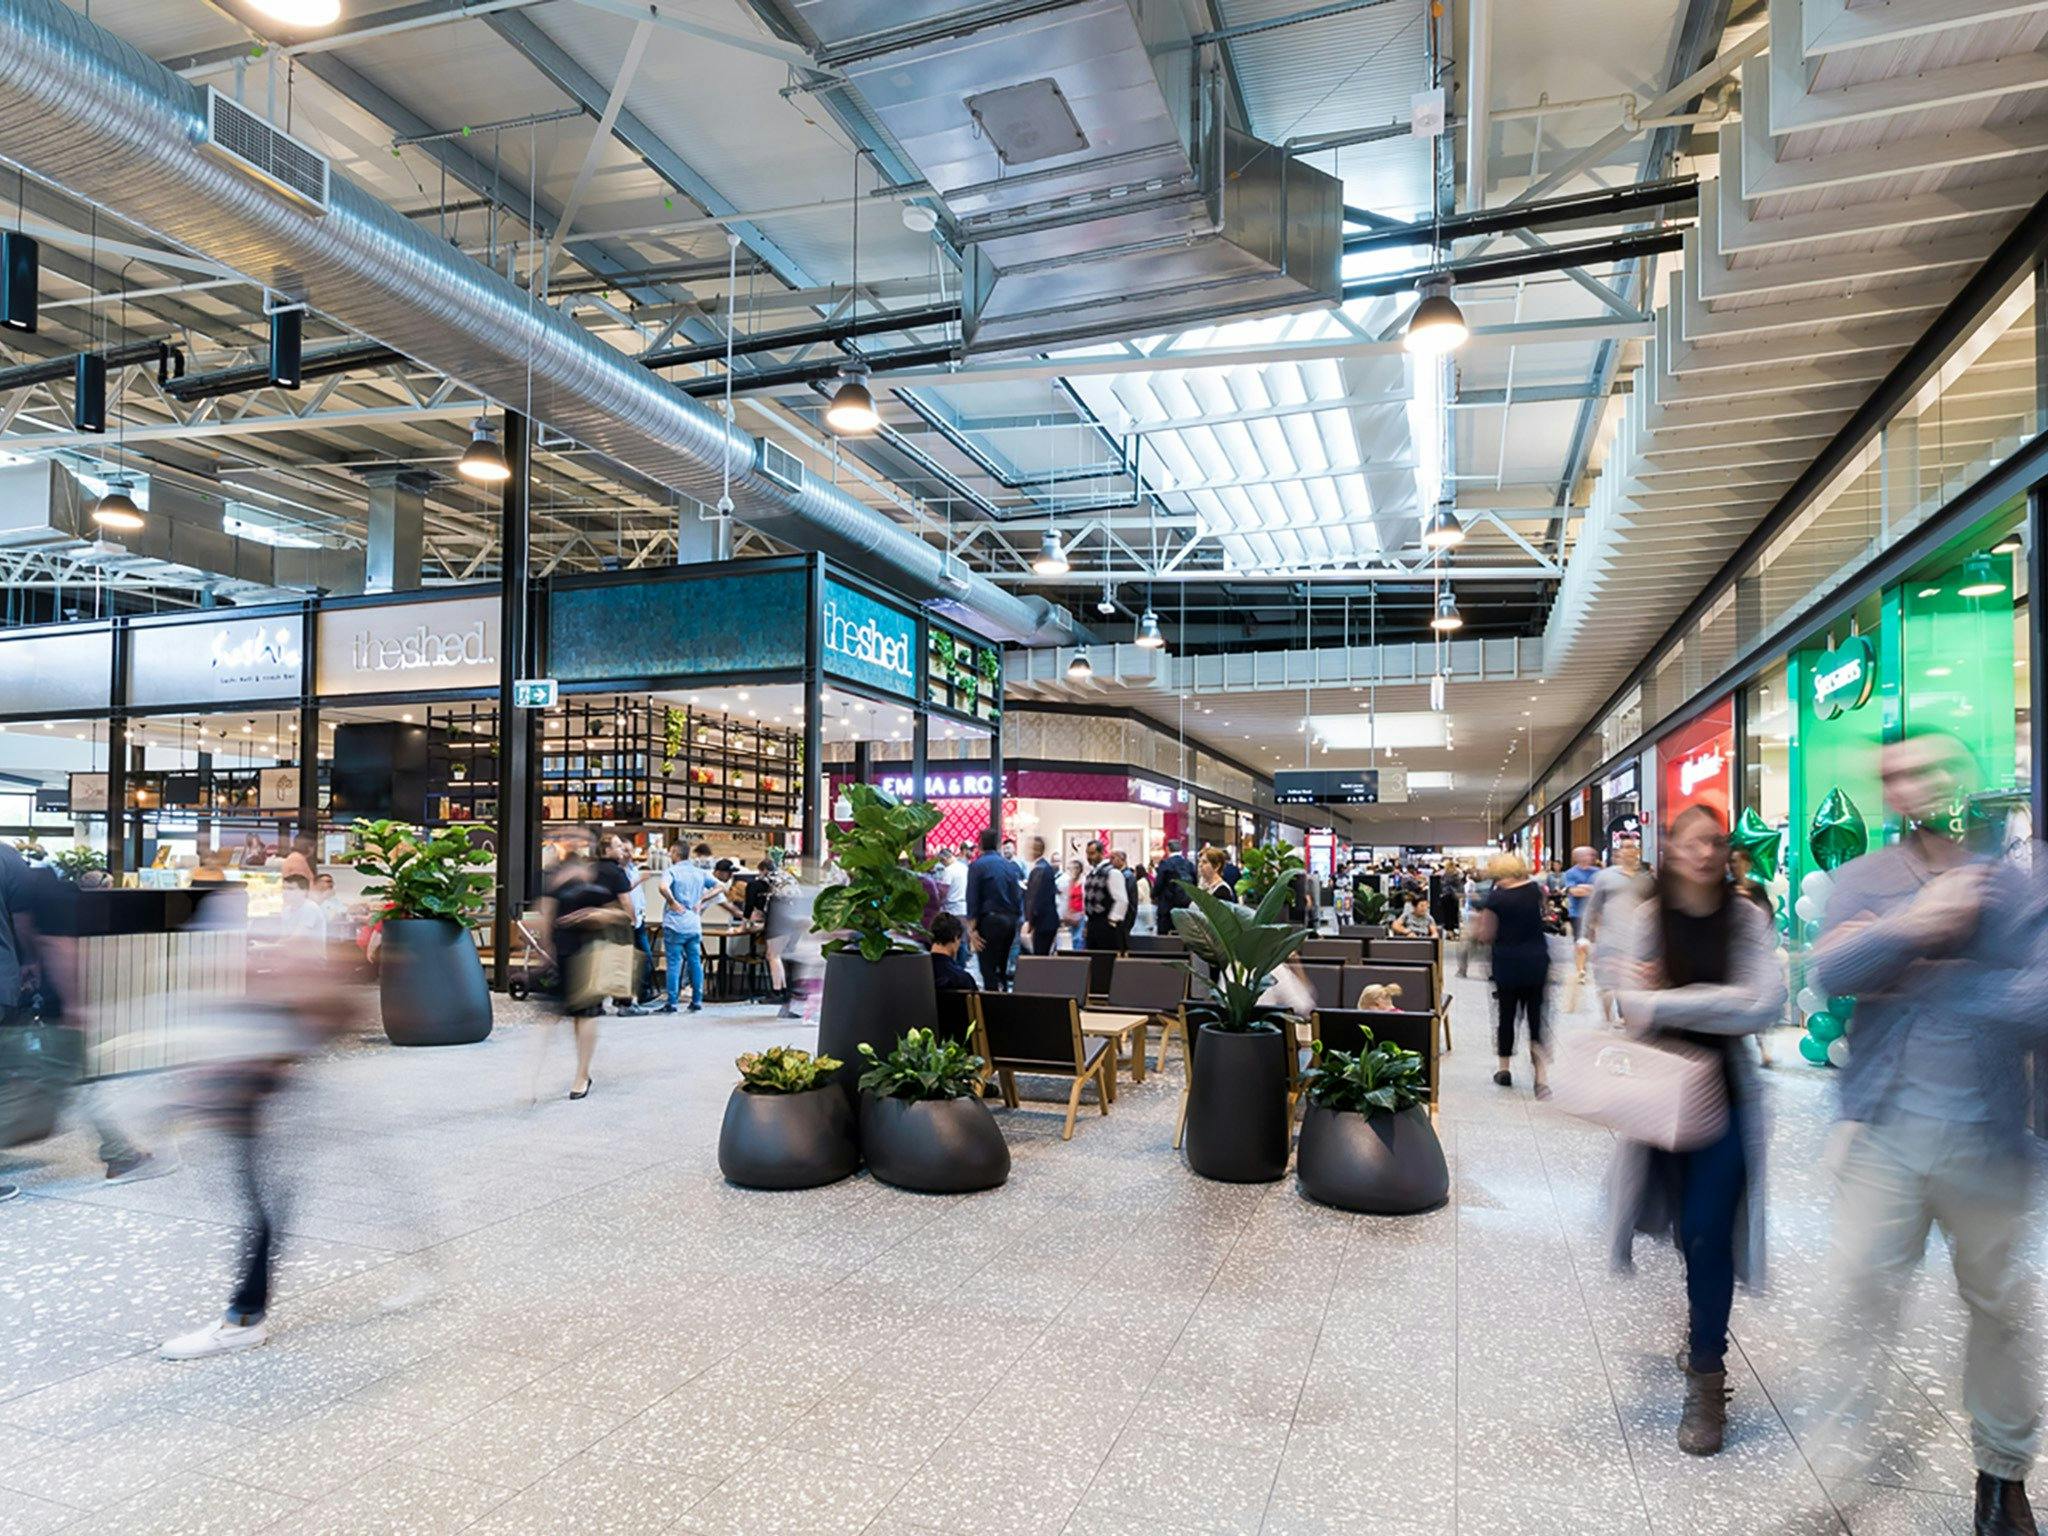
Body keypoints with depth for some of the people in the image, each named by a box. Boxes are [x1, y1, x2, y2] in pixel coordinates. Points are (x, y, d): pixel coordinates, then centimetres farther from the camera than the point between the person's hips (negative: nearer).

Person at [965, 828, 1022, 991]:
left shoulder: (977, 866, -6)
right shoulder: (1010, 864, 10)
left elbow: (972, 899, -10)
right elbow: (1018, 895, 9)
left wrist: (971, 928, -10)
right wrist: (1015, 919, 13)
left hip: (990, 920, -6)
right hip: (1010, 920, 6)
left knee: (988, 970, -3)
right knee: (1002, 967, 16)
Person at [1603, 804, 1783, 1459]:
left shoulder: (1746, 920, -4)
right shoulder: (1643, 918, -3)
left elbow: (1763, 1004, -17)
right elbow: (1631, 1004, -7)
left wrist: (1663, 1002, -19)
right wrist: (1714, 1005, -18)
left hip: (1725, 1092, -1)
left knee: (1708, 1233, -6)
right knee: (1688, 1227, 14)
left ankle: (1706, 1377, 8)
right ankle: (1702, 1328, 44)